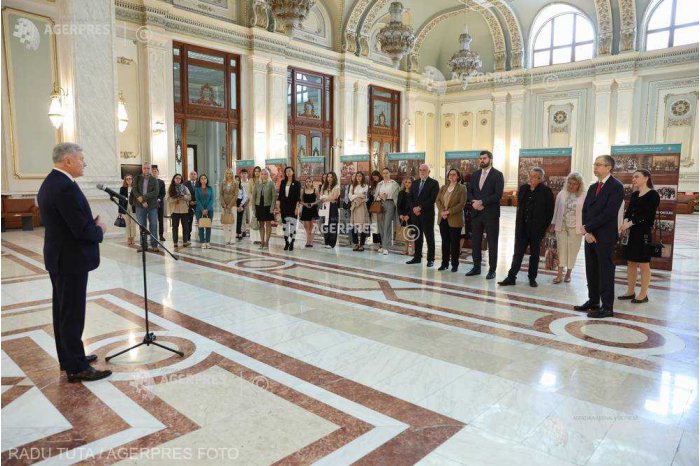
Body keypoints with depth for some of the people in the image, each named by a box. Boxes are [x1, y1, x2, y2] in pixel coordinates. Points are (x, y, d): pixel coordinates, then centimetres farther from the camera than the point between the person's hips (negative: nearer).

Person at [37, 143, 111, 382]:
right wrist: (99, 230, -6)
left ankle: (68, 357, 30)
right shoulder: (66, 187, -22)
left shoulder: (49, 183, 11)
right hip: (71, 260, -11)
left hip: (58, 257, 11)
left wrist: (92, 224, 4)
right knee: (73, 315, -2)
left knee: (62, 310, 17)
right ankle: (77, 368, 7)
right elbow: (82, 229, -25)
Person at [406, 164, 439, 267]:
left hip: (427, 214, -5)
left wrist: (420, 207, -16)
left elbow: (432, 199, -13)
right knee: (417, 236, 10)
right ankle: (417, 257, 17)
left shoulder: (434, 183, -4)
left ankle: (430, 259, 6)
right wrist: (414, 208, -5)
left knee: (429, 237, 0)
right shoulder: (415, 183, 16)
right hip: (415, 213, 6)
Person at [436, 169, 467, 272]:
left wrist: (449, 211, -17)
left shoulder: (461, 188, -2)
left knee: (454, 242, 1)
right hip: (443, 219, 5)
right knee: (445, 241, 9)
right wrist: (442, 211, -11)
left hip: (455, 219, -4)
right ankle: (444, 263, 15)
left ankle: (455, 264, 9)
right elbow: (438, 200, 7)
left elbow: (462, 204, -11)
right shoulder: (443, 187, 14)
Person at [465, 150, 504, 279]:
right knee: (475, 241, 9)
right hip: (476, 213, 5)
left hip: (491, 213, -5)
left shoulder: (497, 175, -4)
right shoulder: (475, 174, 13)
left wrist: (482, 202, -17)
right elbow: (469, 191, 10)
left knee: (492, 243, 1)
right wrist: (474, 201, -10)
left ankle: (492, 270, 9)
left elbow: (498, 194, -13)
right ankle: (476, 267, 20)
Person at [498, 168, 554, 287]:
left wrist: (544, 227, -5)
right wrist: (518, 223, 10)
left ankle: (532, 278, 19)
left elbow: (550, 211, -5)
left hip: (537, 229, -3)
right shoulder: (523, 189, 7)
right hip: (522, 227, 4)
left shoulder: (546, 191, -7)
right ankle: (511, 277, 4)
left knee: (534, 254, 9)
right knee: (517, 253, 3)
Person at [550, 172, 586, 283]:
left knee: (572, 250, 7)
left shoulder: (583, 197, -7)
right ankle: (559, 275, 3)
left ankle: (568, 273, 21)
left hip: (575, 228, -2)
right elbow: (556, 209, 7)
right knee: (561, 249, 2)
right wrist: (553, 224, 8)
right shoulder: (561, 194, 1)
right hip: (561, 227, 2)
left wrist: (584, 226, -7)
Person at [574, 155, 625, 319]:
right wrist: (587, 232, -3)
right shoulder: (593, 187, 15)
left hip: (605, 236, -7)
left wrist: (588, 227, -13)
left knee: (605, 271, -2)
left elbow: (609, 213, -18)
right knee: (591, 270, 12)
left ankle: (607, 307, 5)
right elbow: (585, 210, 10)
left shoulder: (616, 187, -9)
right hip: (590, 235, 7)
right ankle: (593, 301, 22)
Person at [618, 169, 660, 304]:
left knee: (643, 264, -1)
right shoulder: (634, 195, 15)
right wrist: (625, 222, -12)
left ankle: (643, 294, 7)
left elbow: (648, 215, -14)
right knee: (631, 263, 9)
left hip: (643, 232, -7)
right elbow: (628, 211, 7)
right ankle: (630, 292, 17)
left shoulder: (653, 195, -6)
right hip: (630, 232, 7)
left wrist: (630, 223, -20)